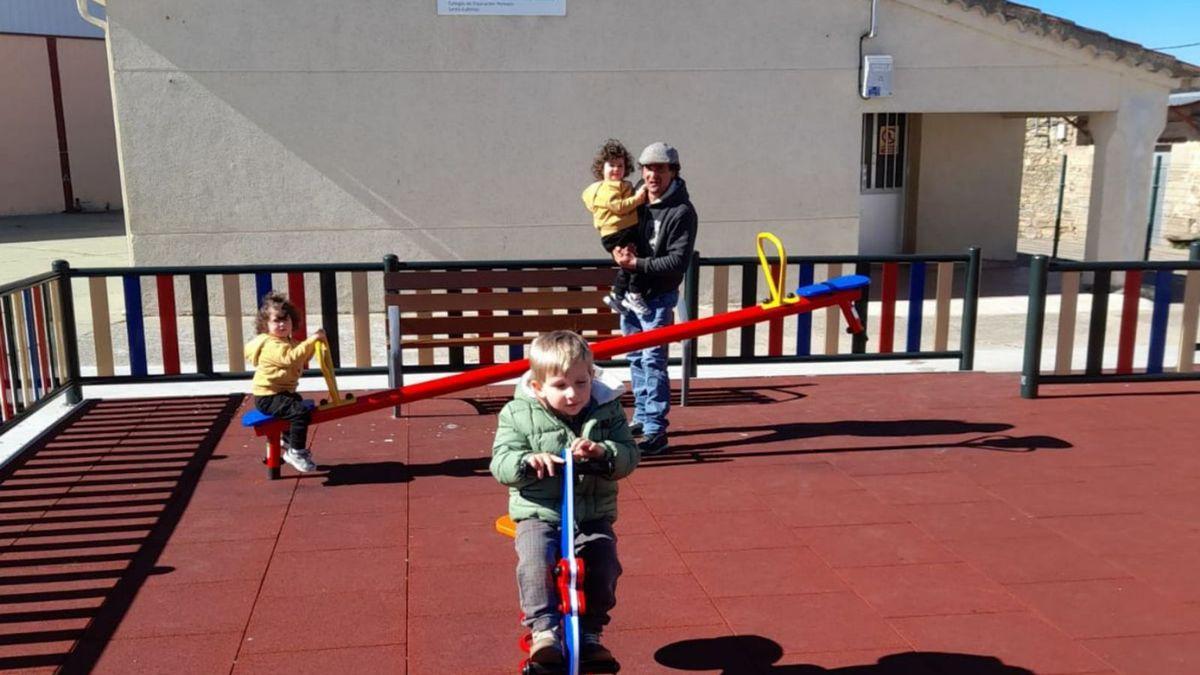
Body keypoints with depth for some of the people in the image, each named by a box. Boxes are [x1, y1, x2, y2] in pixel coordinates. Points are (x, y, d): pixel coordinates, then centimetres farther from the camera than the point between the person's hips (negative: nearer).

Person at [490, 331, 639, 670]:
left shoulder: (607, 411, 1)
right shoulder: (518, 415, -3)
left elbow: (629, 456, -5)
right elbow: (500, 463, -8)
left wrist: (602, 451, -27)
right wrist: (528, 461, -30)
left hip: (593, 517, 2)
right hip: (538, 514, -1)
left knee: (604, 567, -17)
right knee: (534, 563, -29)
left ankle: (589, 635, 4)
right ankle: (544, 629, -16)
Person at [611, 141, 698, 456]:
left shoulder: (682, 211, -11)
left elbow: (678, 261, -16)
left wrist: (638, 263, -22)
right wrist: (619, 252, -7)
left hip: (658, 297, -7)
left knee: (653, 360, -11)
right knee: (636, 359, 15)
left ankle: (656, 430, -9)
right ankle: (641, 417, 28)